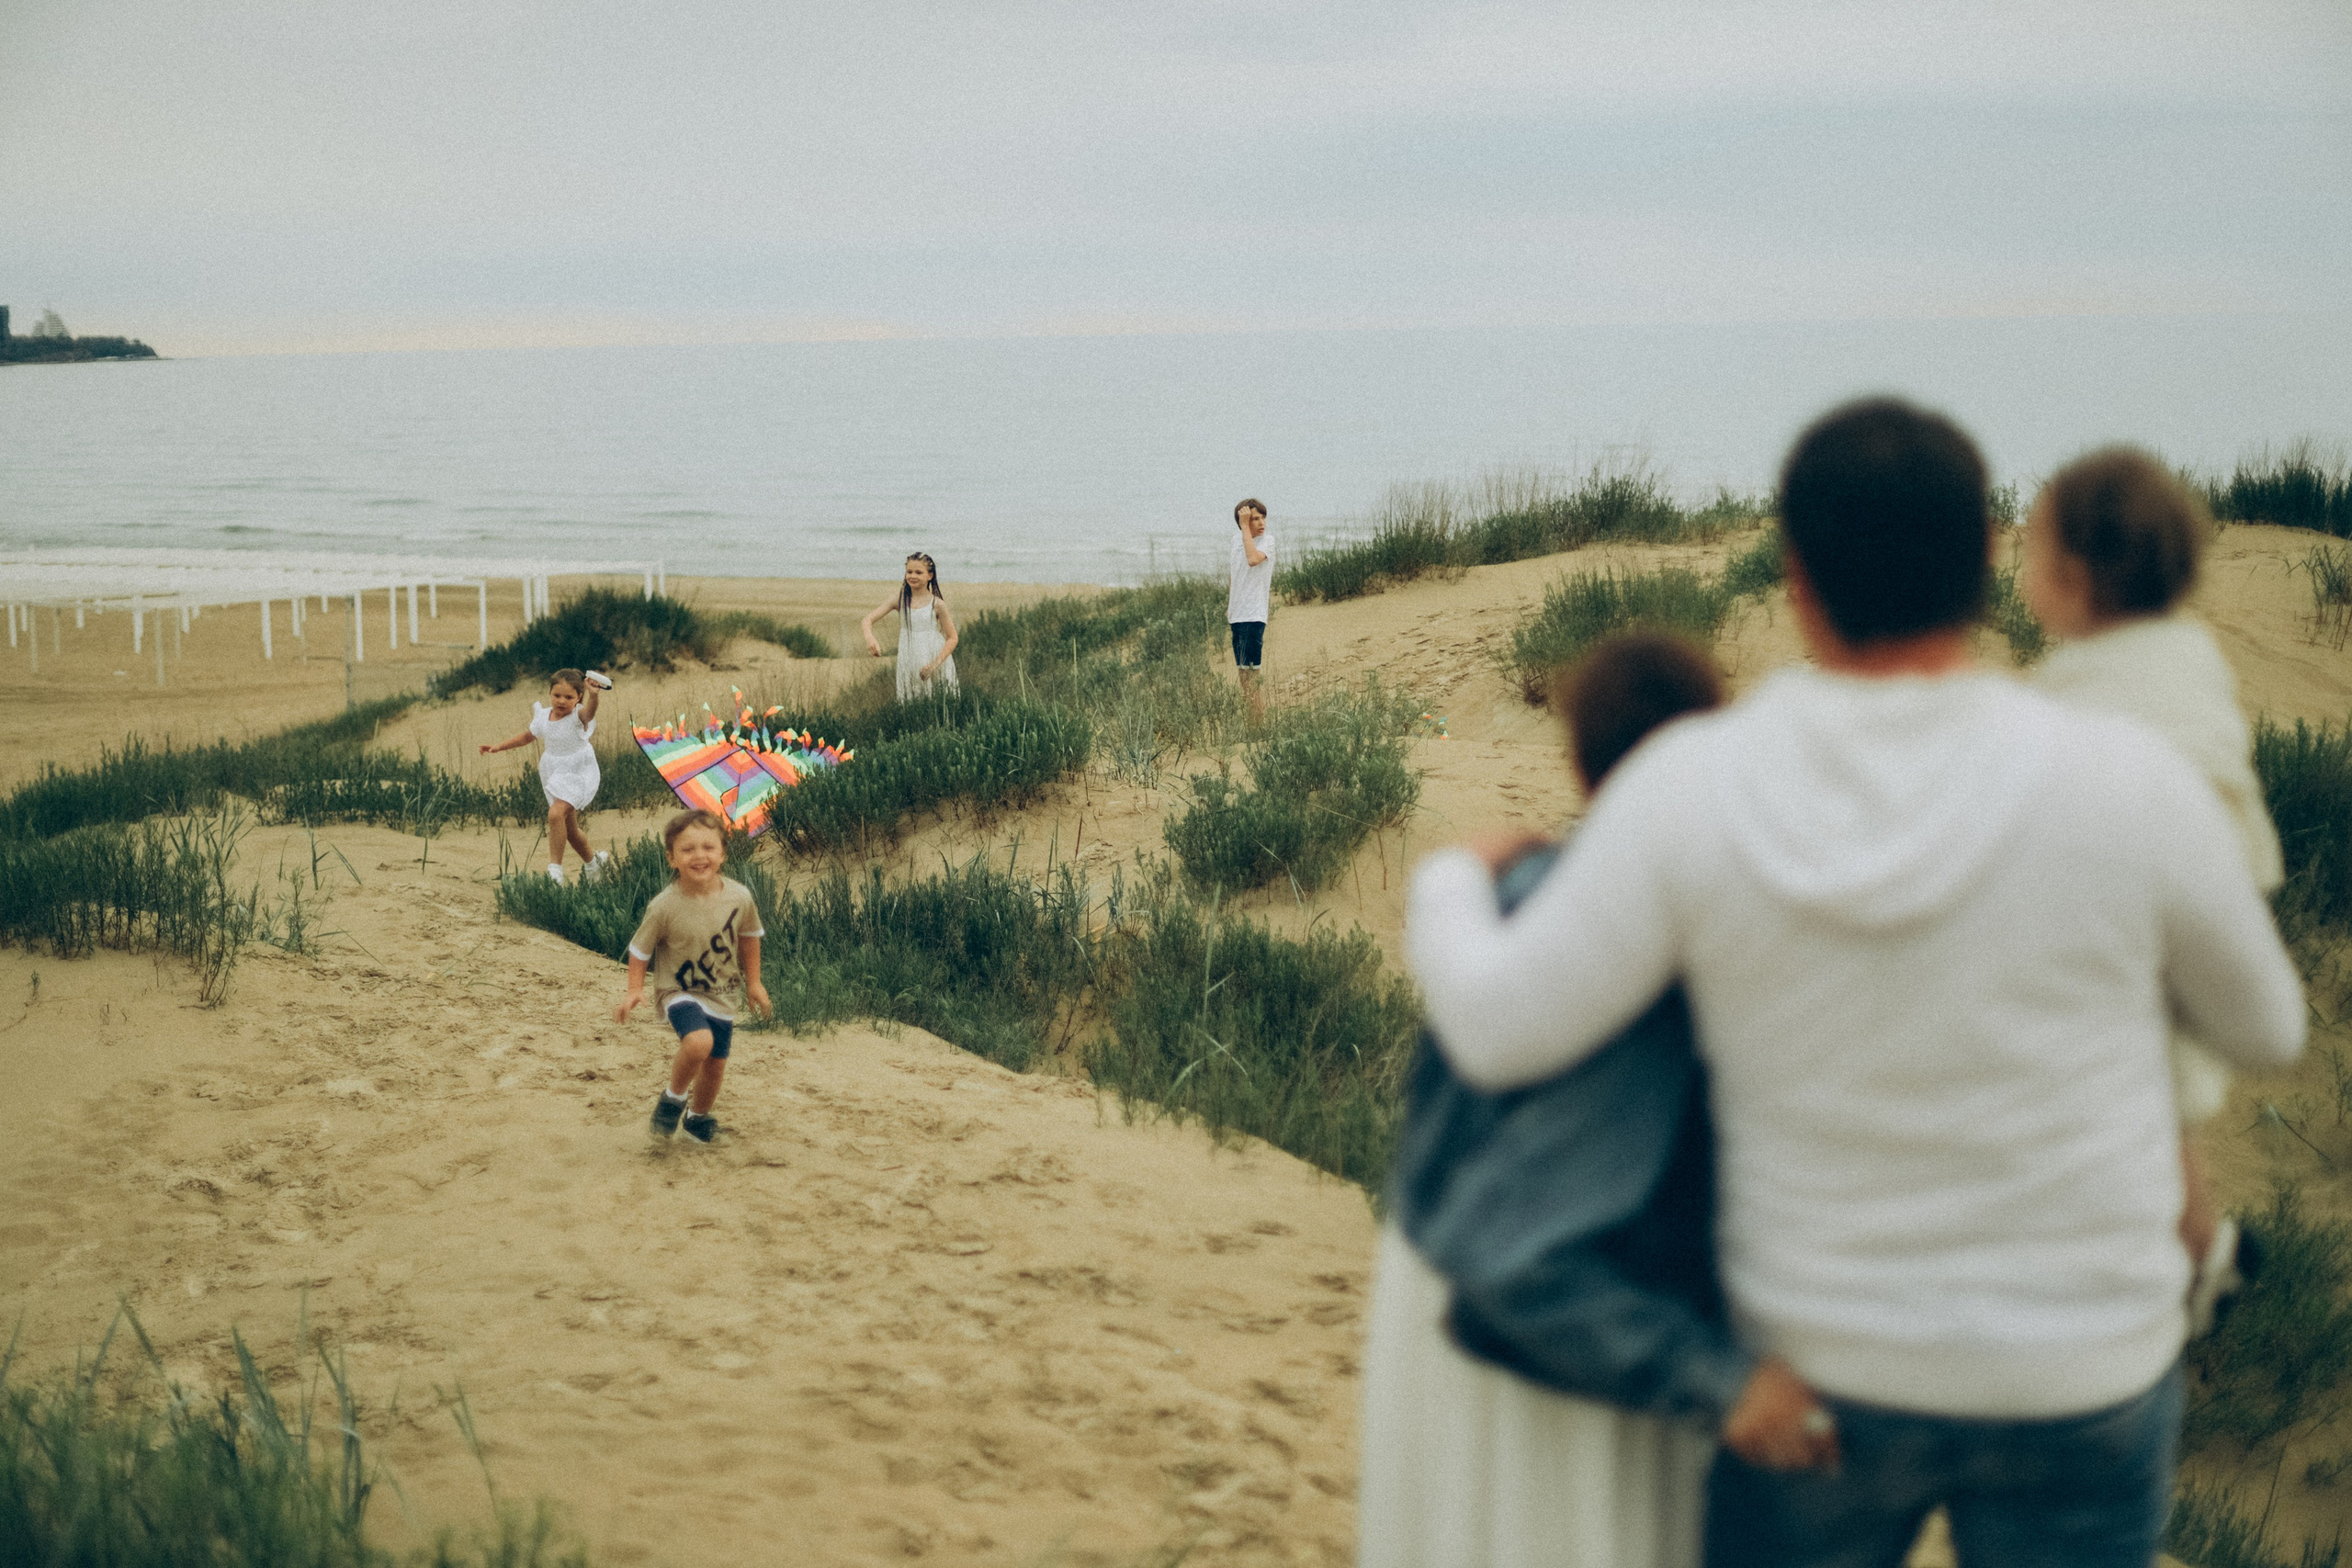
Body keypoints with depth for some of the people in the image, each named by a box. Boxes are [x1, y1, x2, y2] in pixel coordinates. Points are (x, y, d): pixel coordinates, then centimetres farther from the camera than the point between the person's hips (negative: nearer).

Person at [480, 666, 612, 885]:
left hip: (577, 775, -7)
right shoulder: (543, 716, 0)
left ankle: (555, 870, -22)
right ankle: (593, 862, 41)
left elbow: (588, 711, -44)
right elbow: (527, 736, 19)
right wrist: (498, 747, 16)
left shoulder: (578, 716, -19)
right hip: (553, 775, 7)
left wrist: (593, 695, -66)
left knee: (556, 814, -28)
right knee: (569, 828, 16)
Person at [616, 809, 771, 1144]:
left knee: (715, 1063, 15)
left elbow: (749, 935, 8)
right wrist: (634, 989, -16)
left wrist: (753, 982, 15)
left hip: (721, 996, 5)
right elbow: (640, 948, -7)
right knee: (699, 1042, -31)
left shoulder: (739, 897, -13)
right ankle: (673, 1098, -2)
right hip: (679, 991, -5)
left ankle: (698, 1117, 45)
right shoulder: (665, 907, -22)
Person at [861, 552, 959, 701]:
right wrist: (870, 638, -28)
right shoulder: (899, 599, 1)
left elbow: (952, 638, -2)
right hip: (908, 665, 2)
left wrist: (935, 664, -16)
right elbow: (867, 620, -5)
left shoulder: (937, 604, -5)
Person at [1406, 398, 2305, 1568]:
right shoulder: (2126, 788, -21)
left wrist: (1449, 891, 8)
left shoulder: (1693, 787, -20)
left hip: (1823, 1357, 1)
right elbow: (2262, 1027, -3)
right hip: (2070, 1380, -1)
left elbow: (1501, 1035, -14)